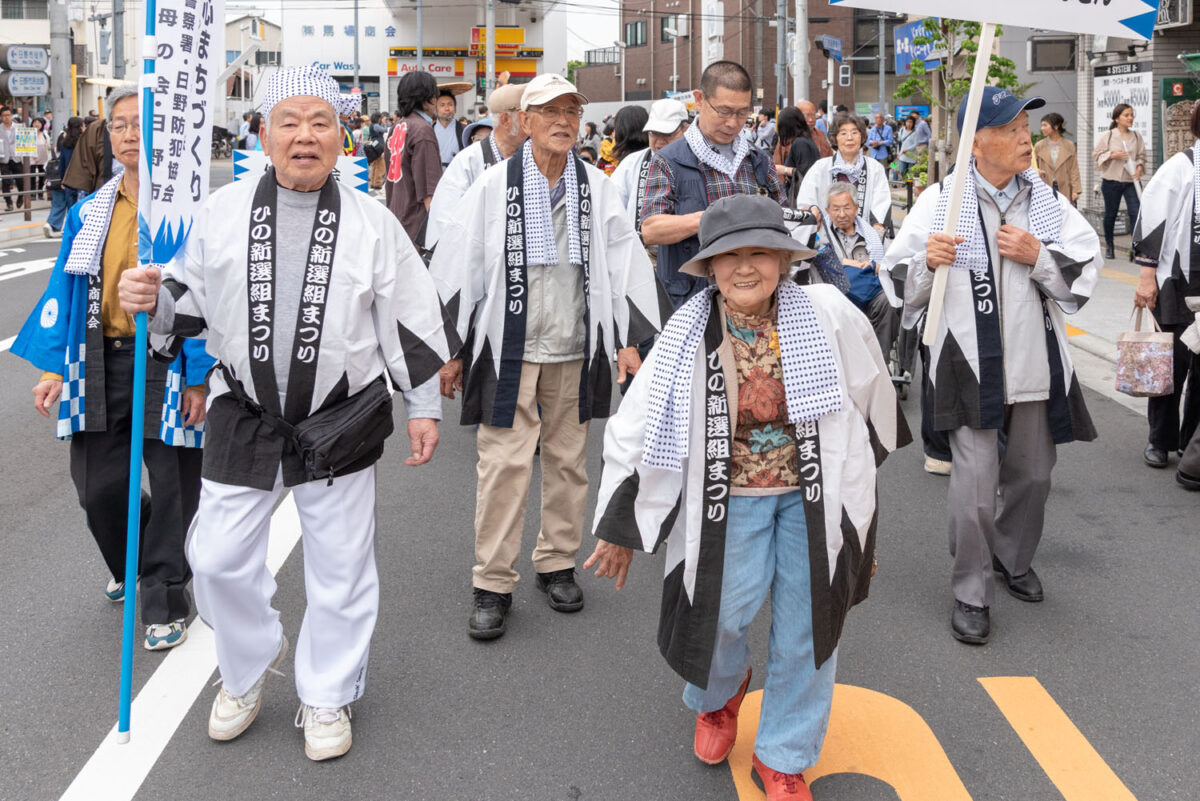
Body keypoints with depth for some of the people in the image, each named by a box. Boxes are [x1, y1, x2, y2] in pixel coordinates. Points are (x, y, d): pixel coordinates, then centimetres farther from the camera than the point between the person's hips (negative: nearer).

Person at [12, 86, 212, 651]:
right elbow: (66, 291, 10)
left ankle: (165, 600, 20)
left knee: (172, 488, 3)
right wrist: (53, 370, 3)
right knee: (96, 486, 9)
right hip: (102, 365, 4)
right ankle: (131, 566, 39)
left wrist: (198, 378, -12)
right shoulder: (89, 213, 7)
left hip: (169, 363, -4)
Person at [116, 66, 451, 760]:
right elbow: (193, 300, 9)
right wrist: (154, 300, -13)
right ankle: (250, 666, 36)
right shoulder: (224, 212, 1)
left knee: (341, 570, 8)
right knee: (219, 559, 6)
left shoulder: (372, 222, -2)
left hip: (341, 421, -1)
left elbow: (409, 323, 2)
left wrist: (424, 406, 2)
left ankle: (327, 698, 29)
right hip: (244, 418, 2)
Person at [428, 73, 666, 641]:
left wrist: (628, 339, 3)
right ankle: (492, 585, 7)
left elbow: (625, 264, 8)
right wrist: (449, 350, 1)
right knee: (503, 464, -4)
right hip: (508, 350, -2)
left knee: (568, 461, 11)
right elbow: (457, 269, 1)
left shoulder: (597, 188, 5)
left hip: (575, 350, 3)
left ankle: (557, 564, 27)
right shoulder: (493, 186, -1)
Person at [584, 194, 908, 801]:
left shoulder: (828, 315, -13)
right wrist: (618, 528, -1)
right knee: (724, 611, -6)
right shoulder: (688, 337, -13)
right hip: (731, 497, 0)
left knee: (805, 626, 6)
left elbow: (870, 390, 6)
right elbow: (636, 429, -6)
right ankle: (719, 695, 33)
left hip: (815, 495, 1)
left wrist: (860, 468, 20)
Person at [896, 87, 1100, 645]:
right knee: (975, 481, -9)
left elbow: (1085, 278, 4)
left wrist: (1038, 257, -12)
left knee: (1033, 475, 16)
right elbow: (900, 285, -3)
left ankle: (1013, 558, 43)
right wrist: (928, 263, -23)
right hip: (971, 363, -4)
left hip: (1036, 363, 4)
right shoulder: (941, 201, -5)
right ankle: (971, 594, 9)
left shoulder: (1047, 202, 6)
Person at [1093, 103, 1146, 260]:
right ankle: (1109, 247, 24)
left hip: (1131, 181, 2)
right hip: (1111, 181, -1)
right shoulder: (1107, 136, -1)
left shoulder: (1137, 136, 6)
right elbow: (1096, 155, -2)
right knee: (1110, 213, 9)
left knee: (1135, 212, -11)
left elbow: (1141, 156, 8)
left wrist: (1139, 168, -10)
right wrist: (1113, 155, -16)